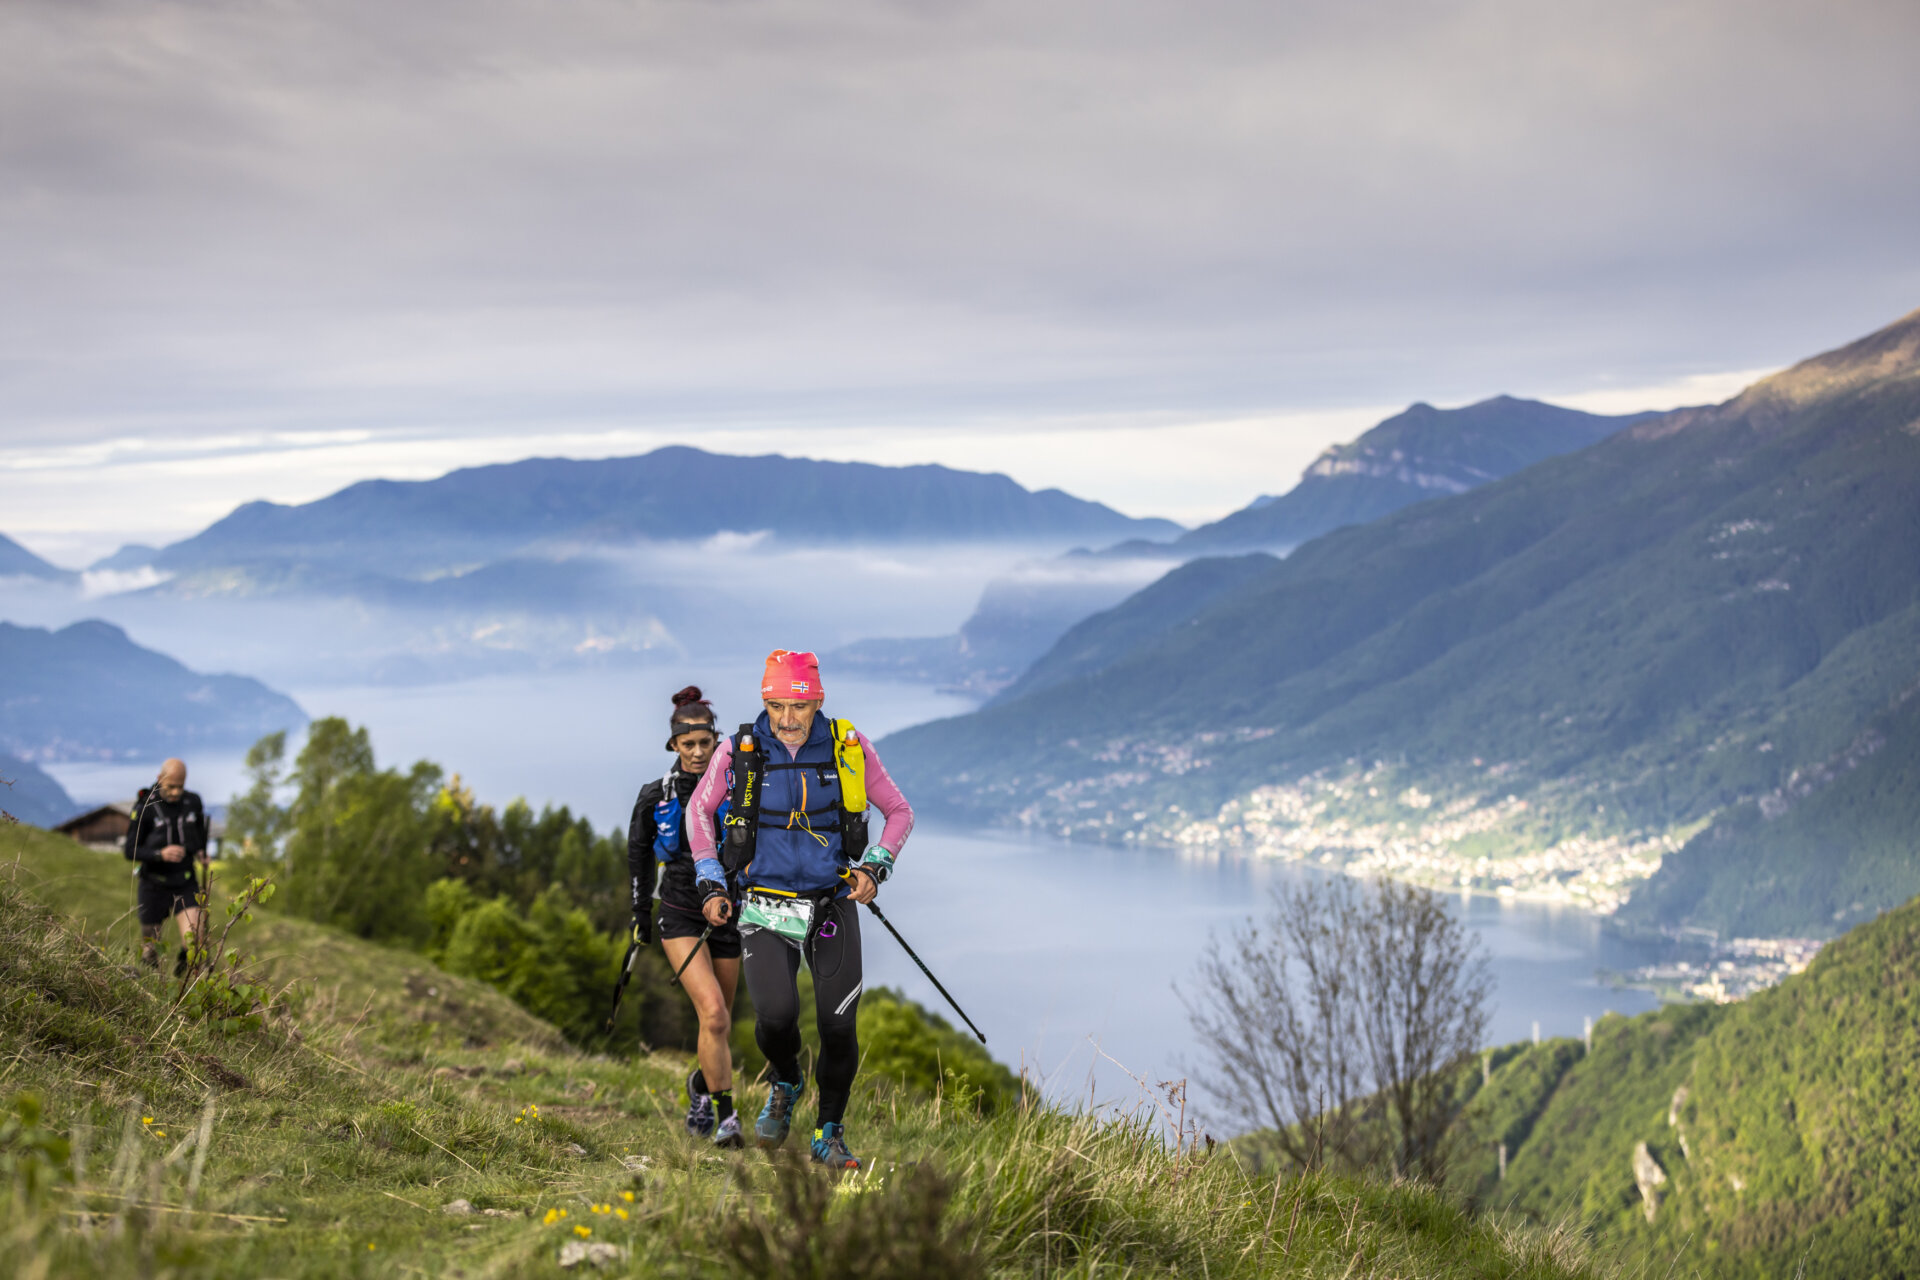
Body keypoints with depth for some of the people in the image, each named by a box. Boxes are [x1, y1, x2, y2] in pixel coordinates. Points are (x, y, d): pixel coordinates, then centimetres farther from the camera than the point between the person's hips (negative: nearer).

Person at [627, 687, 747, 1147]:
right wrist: (640, 917, 16)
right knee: (713, 1014, -20)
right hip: (680, 915, -2)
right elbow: (639, 854, 12)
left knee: (720, 1021, 12)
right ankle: (725, 1117, -12)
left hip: (728, 915, 2)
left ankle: (702, 1083, 43)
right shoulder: (656, 796, -3)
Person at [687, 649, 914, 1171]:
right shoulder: (739, 751, -5)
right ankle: (785, 1085, 16)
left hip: (833, 905, 1)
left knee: (839, 1027, -6)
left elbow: (899, 812, 7)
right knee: (775, 1015, -19)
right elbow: (700, 810, 12)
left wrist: (875, 867, -7)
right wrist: (711, 884, 6)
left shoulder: (849, 747, -5)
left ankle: (829, 1132, 19)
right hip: (766, 908, -1)